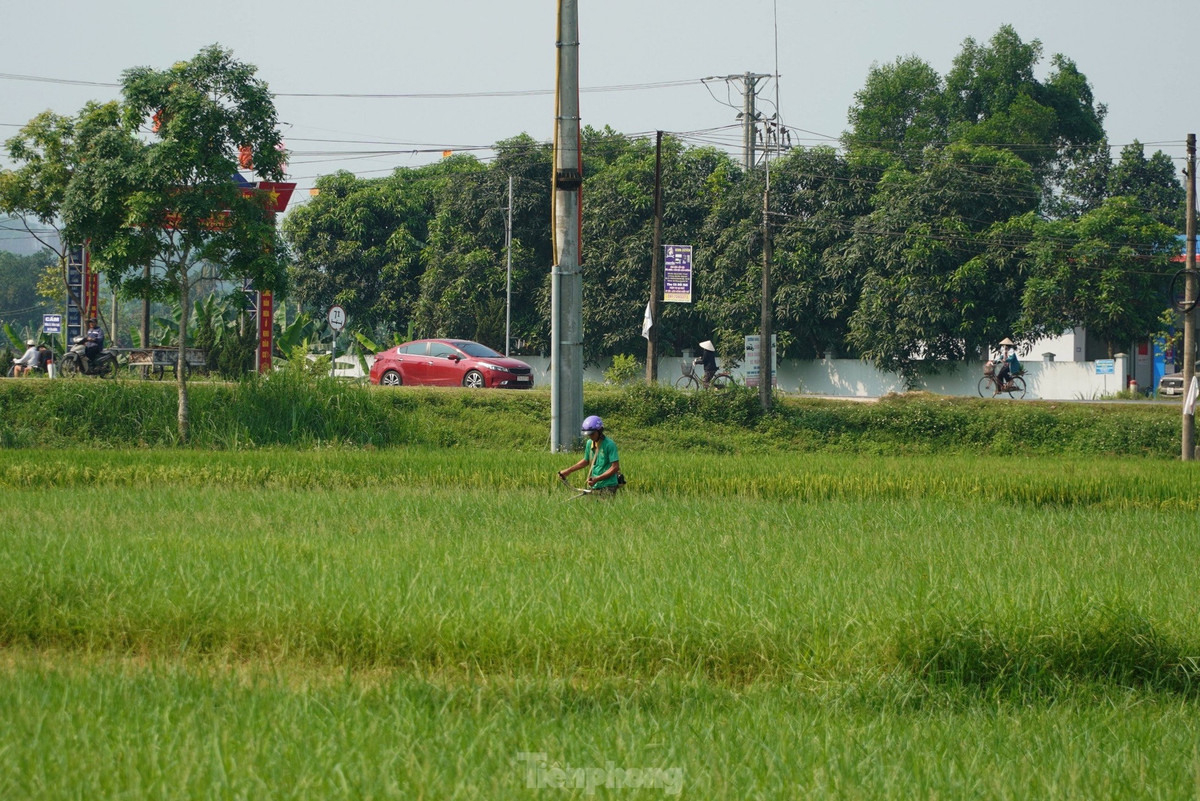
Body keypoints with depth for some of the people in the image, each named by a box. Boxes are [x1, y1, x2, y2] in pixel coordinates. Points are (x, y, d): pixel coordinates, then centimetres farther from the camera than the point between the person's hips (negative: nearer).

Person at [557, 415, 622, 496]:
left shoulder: (609, 445, -13)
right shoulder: (589, 443, 9)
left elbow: (615, 467, -15)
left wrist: (597, 479, -21)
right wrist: (568, 471, 19)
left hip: (607, 487, -6)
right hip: (593, 487, 6)